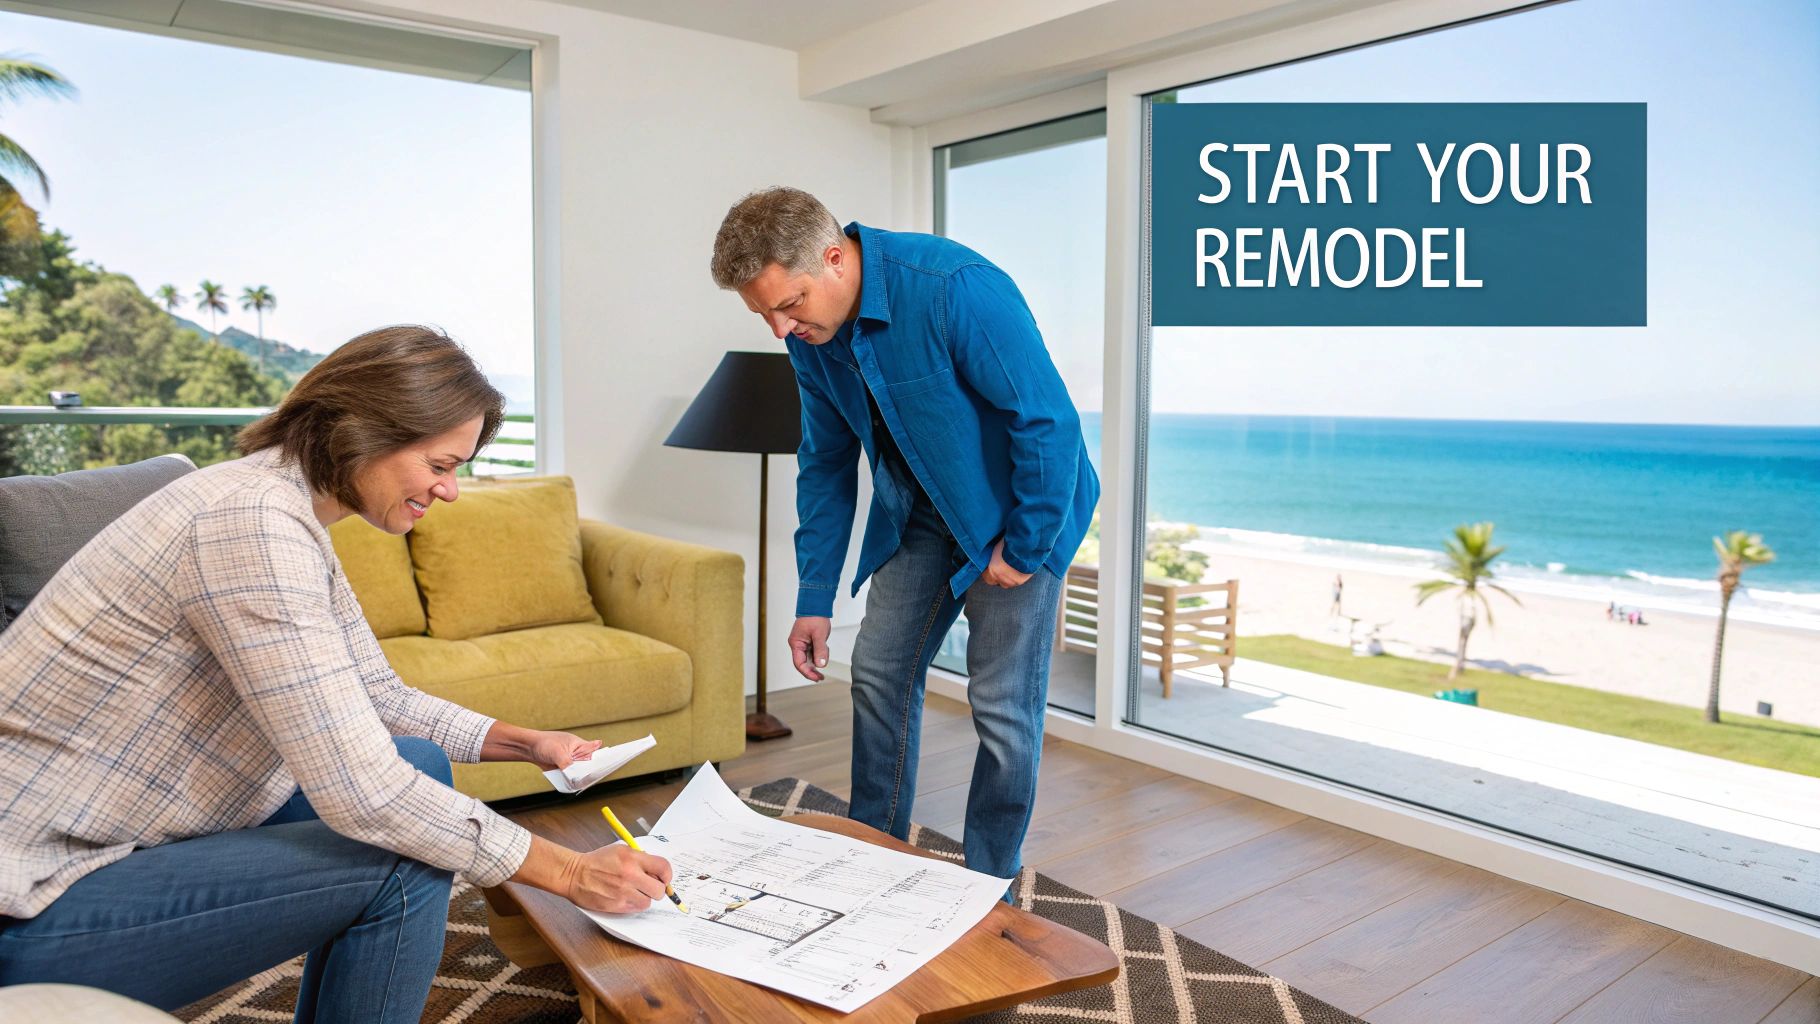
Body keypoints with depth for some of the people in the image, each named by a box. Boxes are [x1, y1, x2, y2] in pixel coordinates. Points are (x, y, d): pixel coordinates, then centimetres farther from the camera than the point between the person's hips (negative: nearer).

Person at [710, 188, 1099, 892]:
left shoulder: (956, 290, -30)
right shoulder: (810, 336, -7)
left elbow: (1051, 422, -26)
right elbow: (826, 463, 4)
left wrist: (1023, 548, -19)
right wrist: (814, 598, 2)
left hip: (1017, 515, -6)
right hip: (920, 514, 7)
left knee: (1003, 707, -4)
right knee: (878, 675, 7)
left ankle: (988, 887, 15)